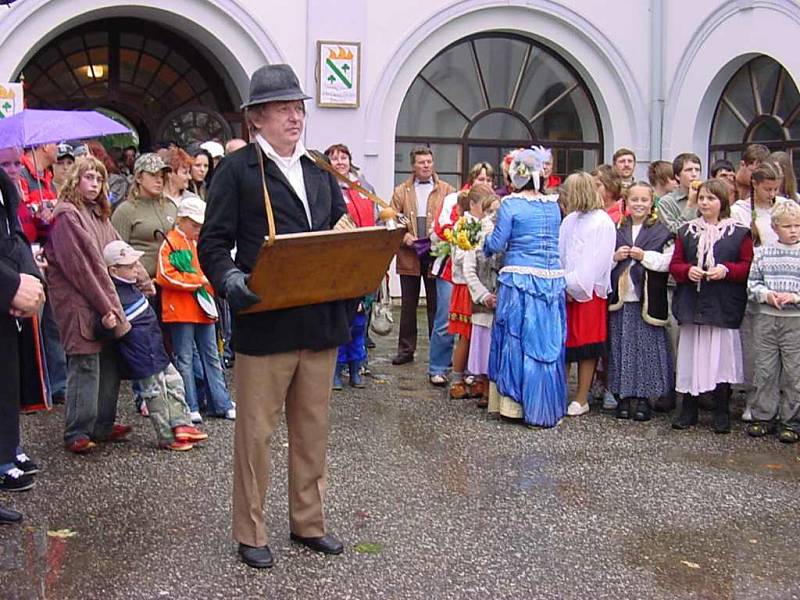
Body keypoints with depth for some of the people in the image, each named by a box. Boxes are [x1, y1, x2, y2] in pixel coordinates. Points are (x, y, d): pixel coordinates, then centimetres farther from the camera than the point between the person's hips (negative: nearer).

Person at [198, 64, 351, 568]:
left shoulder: (319, 173, 17)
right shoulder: (237, 170, -1)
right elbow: (213, 243, -6)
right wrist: (231, 278, -25)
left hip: (320, 321, 6)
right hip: (264, 323, -6)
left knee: (313, 430, 14)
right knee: (256, 432, 2)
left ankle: (309, 522, 27)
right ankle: (251, 533, 15)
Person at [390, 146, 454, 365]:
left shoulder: (446, 190, 6)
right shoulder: (401, 191, 11)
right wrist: (403, 236, -13)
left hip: (436, 255, -1)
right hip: (409, 255, 2)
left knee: (436, 305, 4)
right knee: (408, 305, 8)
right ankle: (406, 349, 16)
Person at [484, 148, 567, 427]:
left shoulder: (510, 205, -5)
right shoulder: (553, 205, 8)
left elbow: (497, 244, -6)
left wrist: (486, 241, 15)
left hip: (519, 279, -3)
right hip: (552, 279, 4)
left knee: (517, 340, 6)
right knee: (548, 344, 7)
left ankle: (513, 401, 10)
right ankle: (545, 407, 13)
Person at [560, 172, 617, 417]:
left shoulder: (603, 223, -8)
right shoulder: (570, 221, 13)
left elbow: (597, 262, -13)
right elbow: (561, 255, 12)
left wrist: (573, 285, -12)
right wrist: (564, 284, 0)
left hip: (588, 292, -6)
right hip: (567, 290, 6)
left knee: (586, 345, 0)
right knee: (563, 342, 6)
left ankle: (581, 399, 6)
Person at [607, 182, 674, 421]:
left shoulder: (660, 231, 1)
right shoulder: (616, 229, 11)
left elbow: (669, 262, -7)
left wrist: (645, 256, -14)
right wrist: (614, 256, -6)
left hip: (647, 300, -3)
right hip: (620, 298, 3)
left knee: (646, 347, -1)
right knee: (621, 347, 5)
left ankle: (642, 397, 9)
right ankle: (624, 396, 14)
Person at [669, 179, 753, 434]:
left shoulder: (739, 232, 3)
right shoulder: (686, 231, 11)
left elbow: (747, 266, 1)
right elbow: (674, 265, 9)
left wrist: (726, 270, -16)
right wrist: (688, 270, -11)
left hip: (724, 307, -2)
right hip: (692, 305, 2)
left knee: (722, 358, 1)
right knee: (690, 358, 5)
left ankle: (722, 413, 13)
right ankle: (688, 410, 15)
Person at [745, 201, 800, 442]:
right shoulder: (762, 252, 4)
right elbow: (752, 282, 5)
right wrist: (766, 295, -12)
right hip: (765, 318, 2)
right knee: (764, 370, 8)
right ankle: (762, 416, 19)